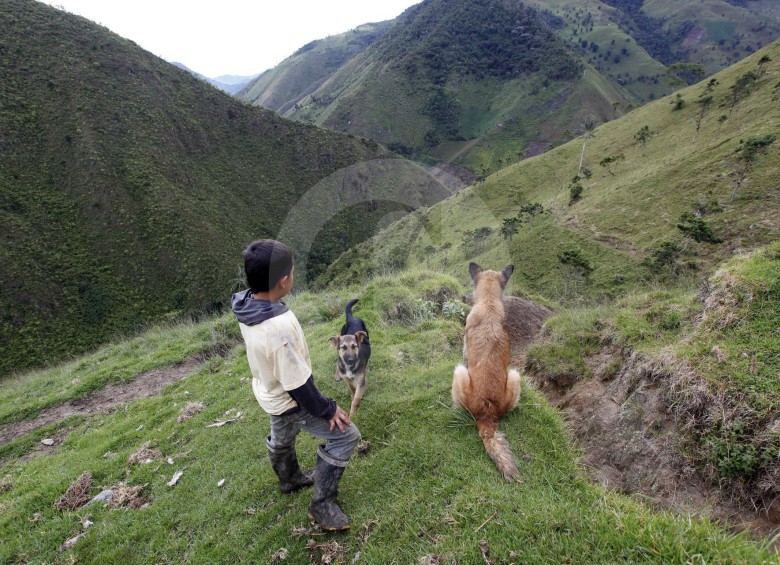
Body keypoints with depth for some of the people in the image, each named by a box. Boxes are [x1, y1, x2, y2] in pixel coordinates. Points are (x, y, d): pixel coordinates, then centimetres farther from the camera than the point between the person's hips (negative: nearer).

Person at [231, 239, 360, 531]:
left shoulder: (247, 305, -14)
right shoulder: (279, 329, -41)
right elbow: (299, 384, -30)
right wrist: (327, 409, -14)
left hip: (269, 392, 9)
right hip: (290, 401, -8)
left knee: (282, 438, 32)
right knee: (346, 435, 5)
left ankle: (290, 479, 62)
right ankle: (321, 505, 18)